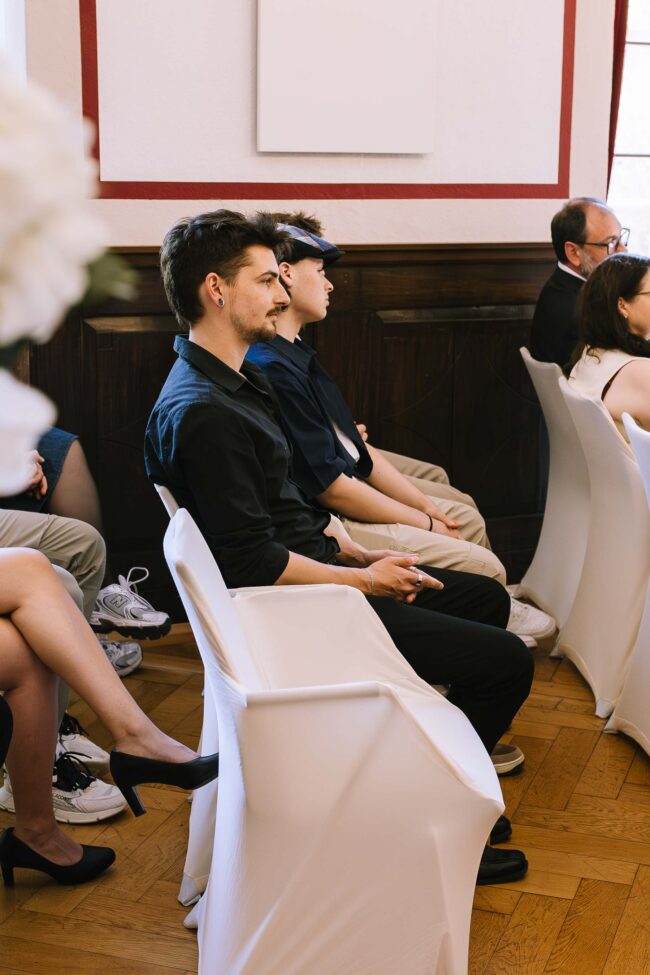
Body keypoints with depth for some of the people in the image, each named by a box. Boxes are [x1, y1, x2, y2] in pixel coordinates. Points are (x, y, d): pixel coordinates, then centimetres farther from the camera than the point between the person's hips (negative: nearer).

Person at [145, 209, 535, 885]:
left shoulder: (236, 381, 10)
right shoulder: (199, 413, -24)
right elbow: (255, 562, -25)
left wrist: (358, 551, 5)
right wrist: (367, 580, -14)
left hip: (321, 569, 11)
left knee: (486, 596, 20)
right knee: (505, 660, -9)